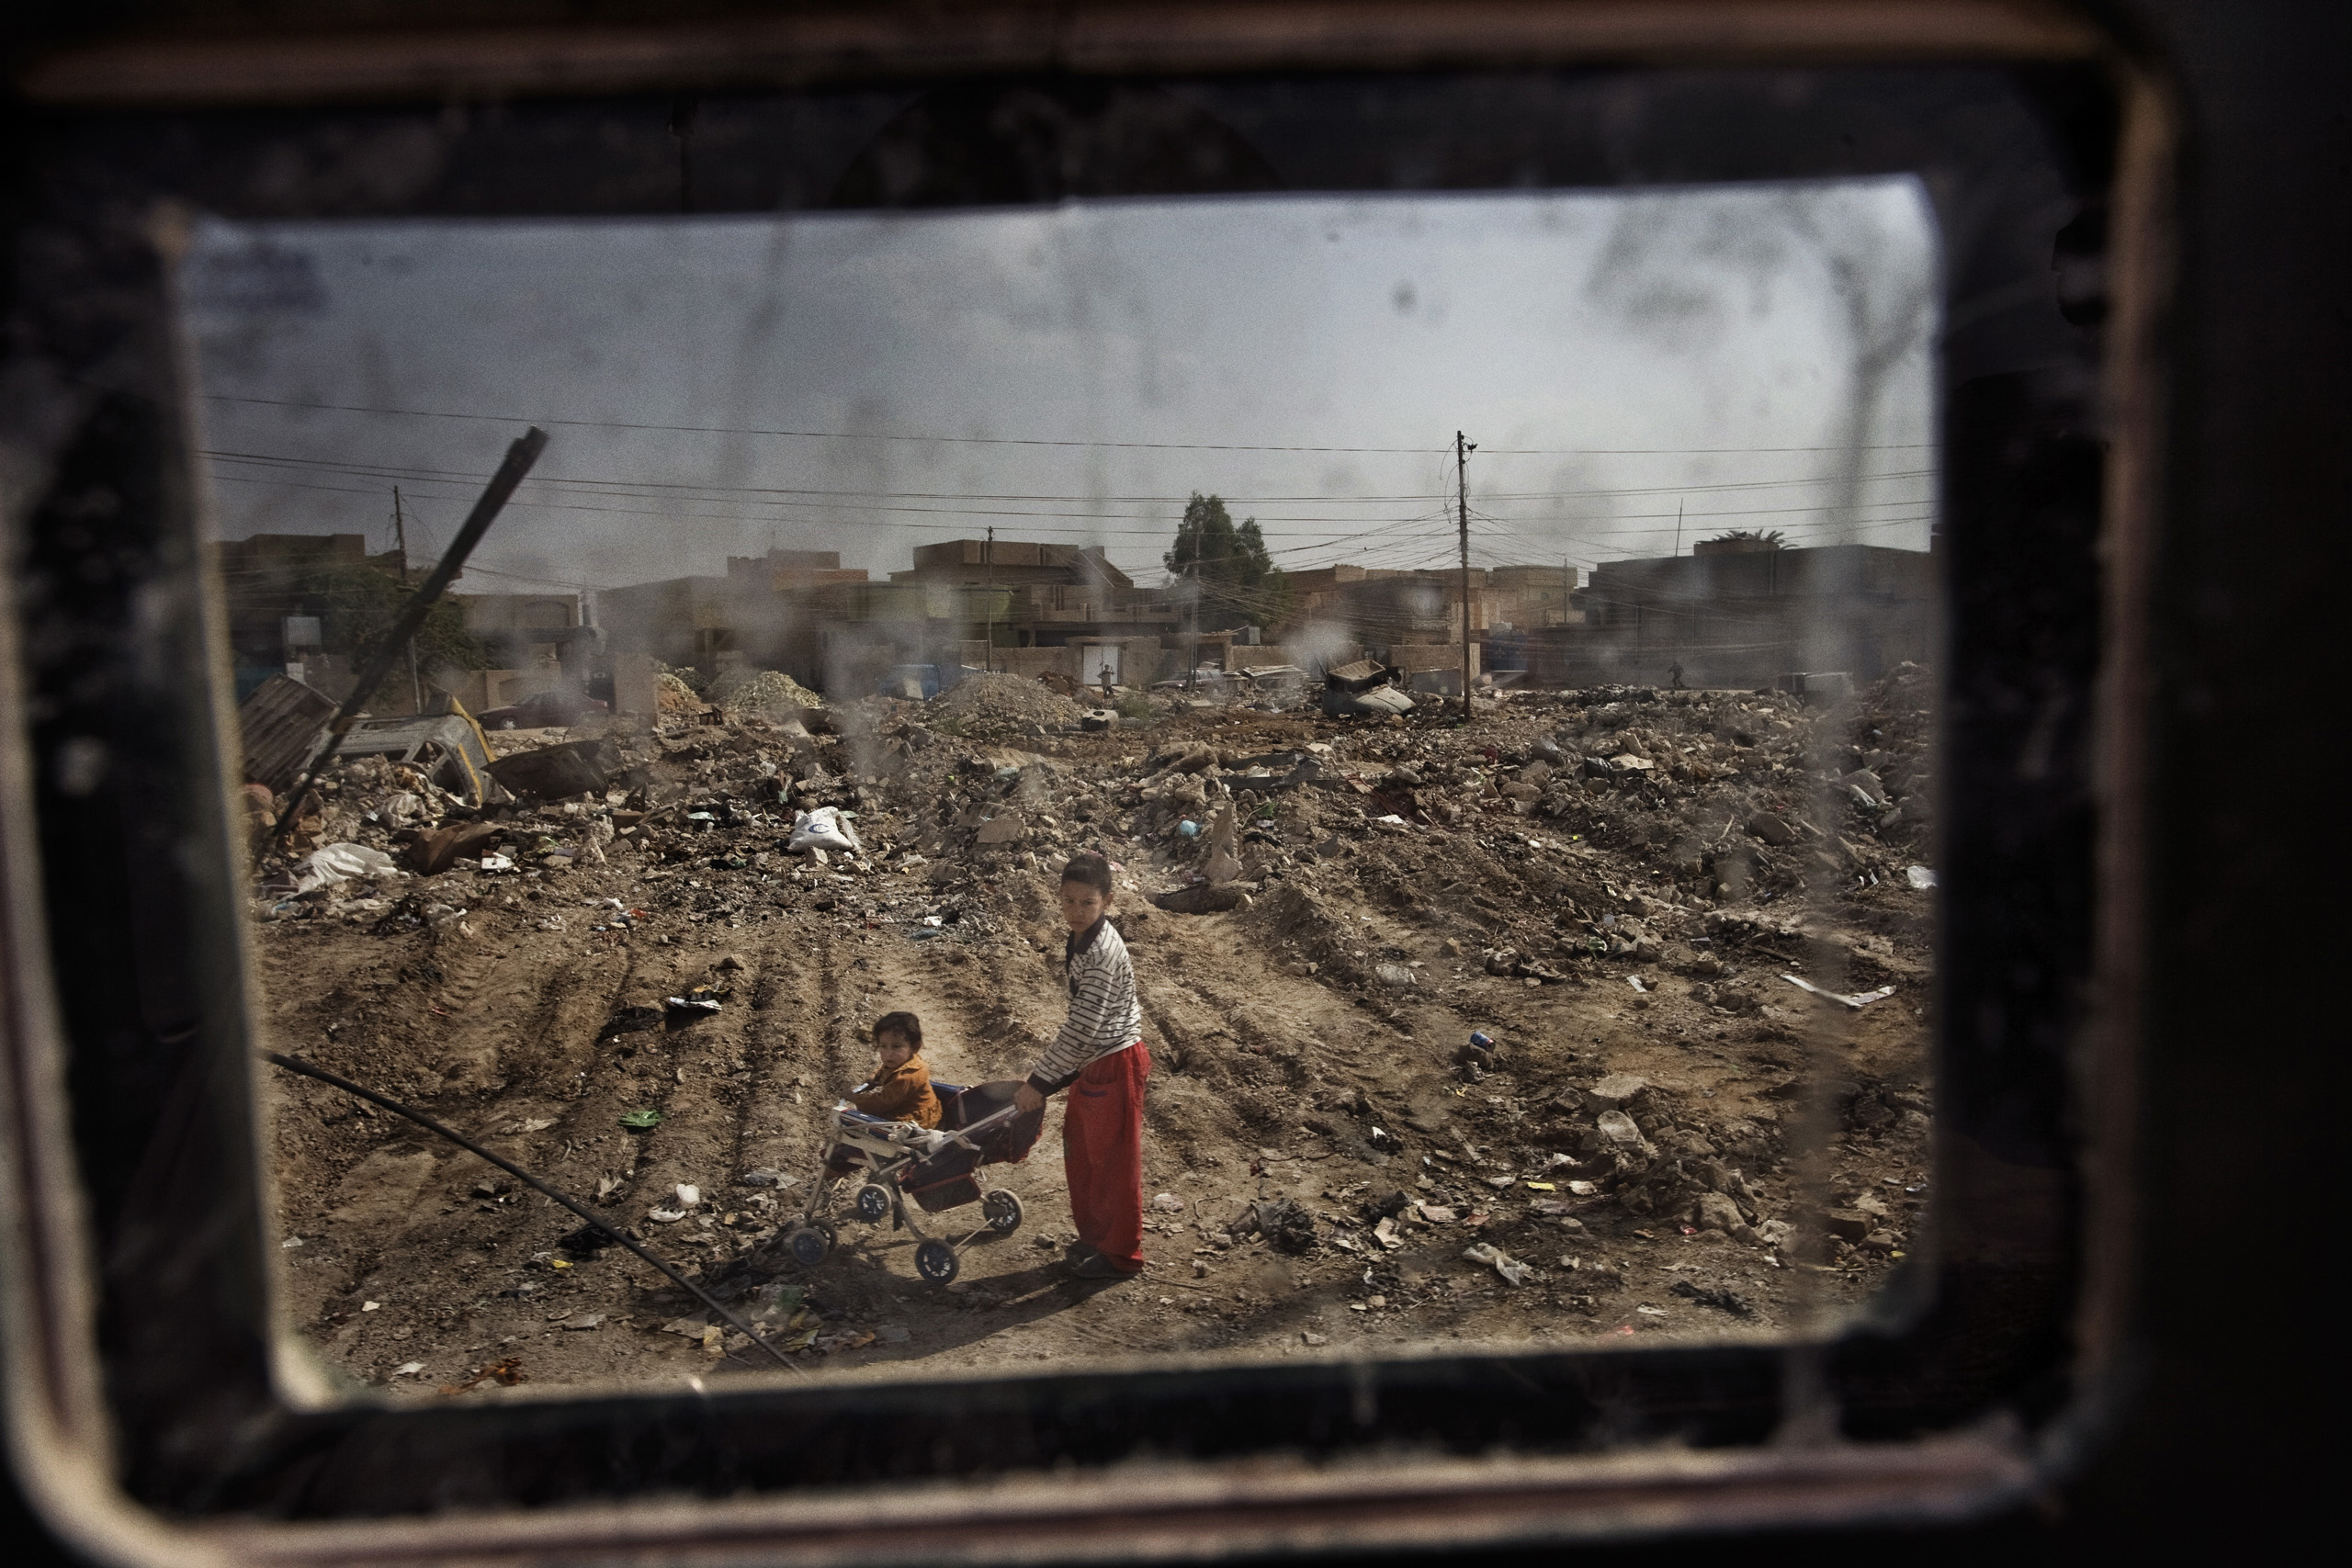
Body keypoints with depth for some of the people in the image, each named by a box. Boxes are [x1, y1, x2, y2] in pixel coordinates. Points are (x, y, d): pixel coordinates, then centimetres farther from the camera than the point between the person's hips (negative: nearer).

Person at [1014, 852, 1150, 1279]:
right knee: (1080, 1150, 20)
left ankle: (1121, 1257, 21)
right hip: (1091, 1062, 10)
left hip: (1115, 1065, -10)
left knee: (1114, 1161, 5)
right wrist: (1052, 1061, 16)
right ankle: (1092, 1236, 39)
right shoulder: (1080, 940, 3)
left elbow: (1082, 1030, -28)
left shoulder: (1102, 954, -27)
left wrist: (1038, 1082, -24)